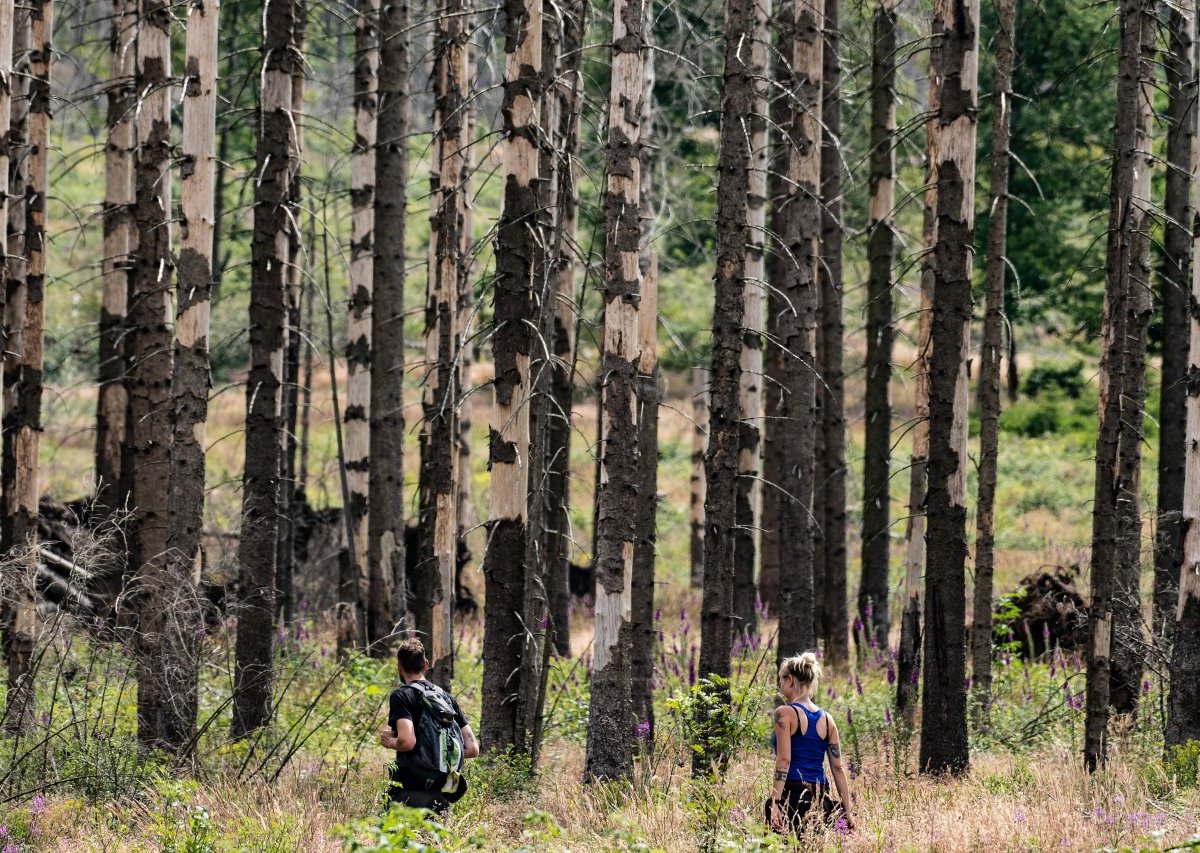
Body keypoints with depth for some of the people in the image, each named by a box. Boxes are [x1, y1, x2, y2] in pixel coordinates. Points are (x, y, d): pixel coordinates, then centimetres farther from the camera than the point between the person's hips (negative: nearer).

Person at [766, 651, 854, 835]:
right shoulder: (826, 719, 13)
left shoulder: (785, 713, -4)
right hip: (821, 799, 6)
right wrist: (847, 814, 13)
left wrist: (775, 803, -17)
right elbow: (838, 768, 11)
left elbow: (784, 760, -13)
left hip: (792, 795, -6)